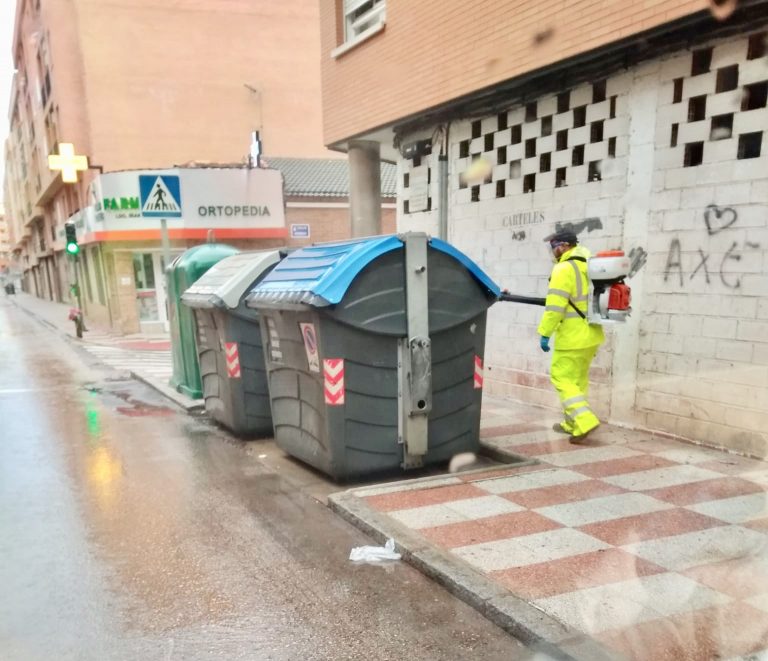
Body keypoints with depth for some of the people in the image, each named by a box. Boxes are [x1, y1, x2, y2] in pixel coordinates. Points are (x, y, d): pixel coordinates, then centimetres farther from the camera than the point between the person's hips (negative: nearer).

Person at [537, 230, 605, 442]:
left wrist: (545, 333, -16)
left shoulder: (564, 268, -16)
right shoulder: (589, 265, 12)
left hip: (572, 336, -9)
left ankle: (584, 421, -12)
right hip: (592, 333, 9)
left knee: (562, 378, -2)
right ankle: (571, 423, 25)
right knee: (578, 379, 16)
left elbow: (555, 306, -21)